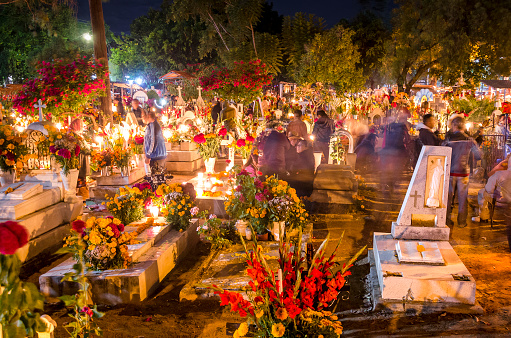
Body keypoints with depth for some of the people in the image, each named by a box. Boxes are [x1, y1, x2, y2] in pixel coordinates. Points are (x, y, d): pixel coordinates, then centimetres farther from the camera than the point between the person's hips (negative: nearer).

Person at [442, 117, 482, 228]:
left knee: (448, 196, 11)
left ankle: (447, 219, 15)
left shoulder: (448, 140, -9)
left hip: (450, 172, -1)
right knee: (462, 197, 11)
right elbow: (478, 156, -1)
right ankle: (462, 221, 17)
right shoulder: (470, 141, -6)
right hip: (463, 173, 1)